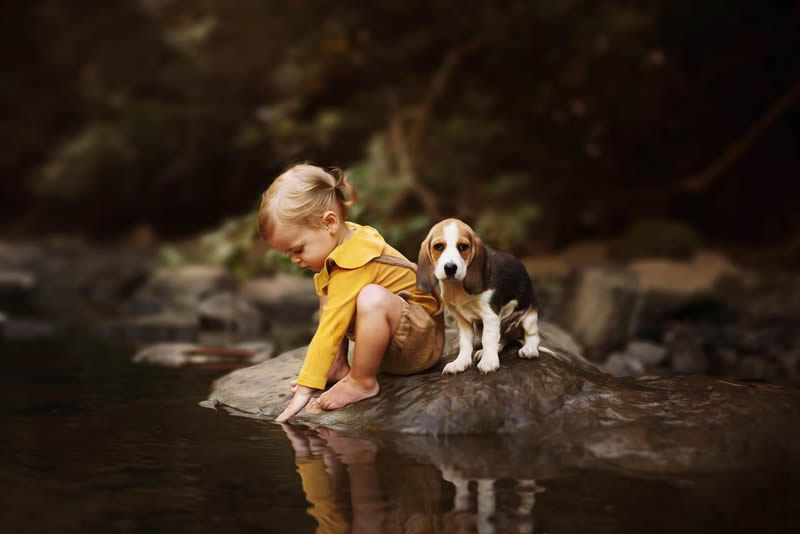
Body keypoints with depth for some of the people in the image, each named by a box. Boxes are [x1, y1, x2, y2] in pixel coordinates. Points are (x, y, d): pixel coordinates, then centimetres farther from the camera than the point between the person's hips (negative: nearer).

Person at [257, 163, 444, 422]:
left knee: (372, 298, -37)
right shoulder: (348, 239, 0)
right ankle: (339, 367, 3)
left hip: (424, 342, -10)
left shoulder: (352, 267, -29)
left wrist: (305, 388, -32)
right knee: (327, 294, 10)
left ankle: (363, 382, -18)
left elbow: (329, 330, -32)